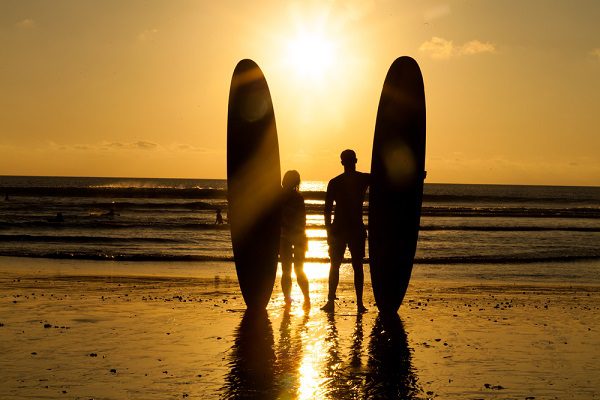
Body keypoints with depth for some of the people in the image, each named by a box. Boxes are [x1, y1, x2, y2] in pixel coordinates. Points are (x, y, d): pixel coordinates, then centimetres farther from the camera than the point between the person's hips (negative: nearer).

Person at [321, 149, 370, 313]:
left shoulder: (334, 182, -3)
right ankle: (359, 303, 3)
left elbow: (327, 209, -2)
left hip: (338, 228, -1)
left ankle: (331, 301, 1)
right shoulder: (365, 179, -1)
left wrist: (329, 231, 5)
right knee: (357, 266, 6)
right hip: (357, 228, 1)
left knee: (334, 266, 5)